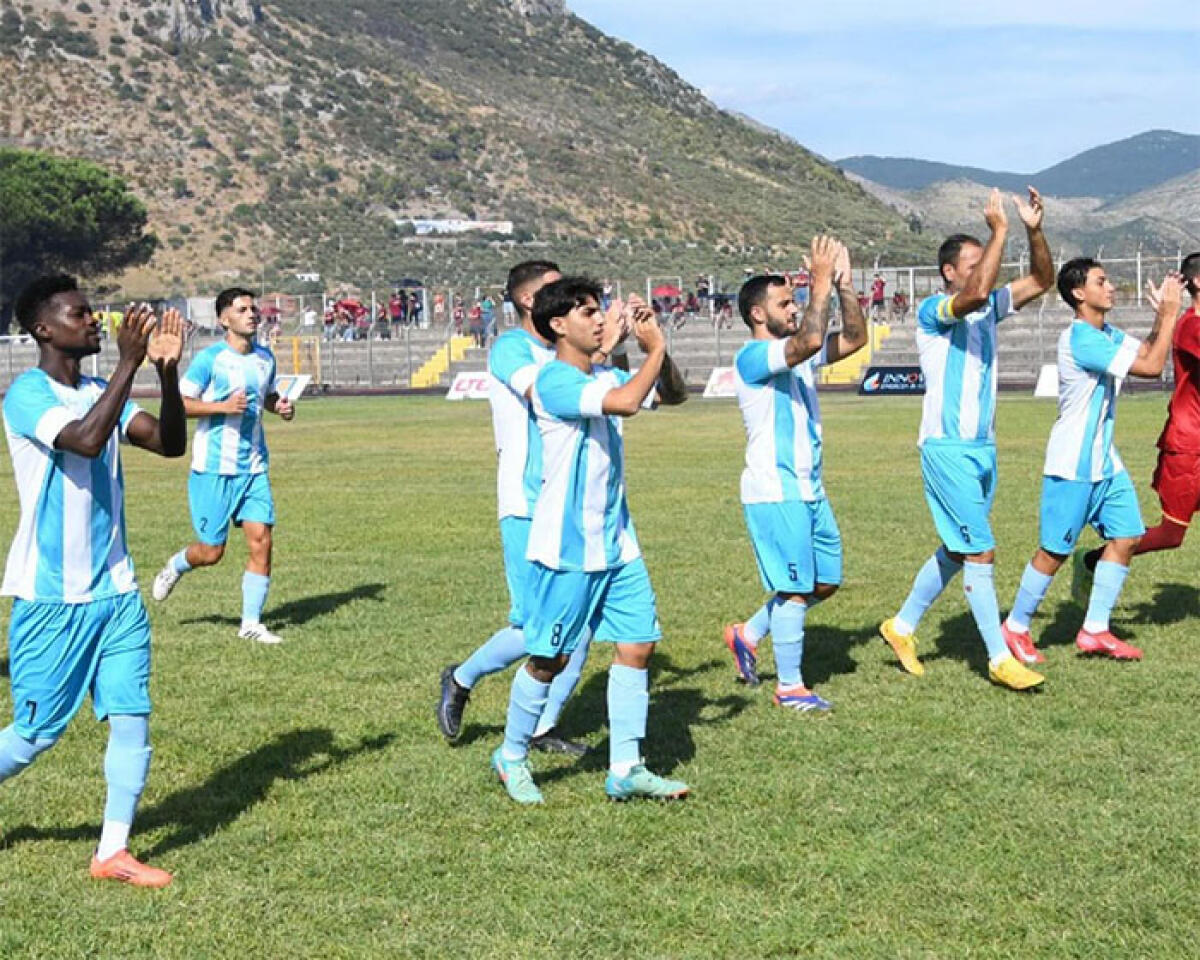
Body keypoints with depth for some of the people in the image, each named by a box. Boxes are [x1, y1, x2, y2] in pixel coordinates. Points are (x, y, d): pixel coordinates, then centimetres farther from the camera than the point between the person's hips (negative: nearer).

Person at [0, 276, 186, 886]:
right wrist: (129, 363, -29)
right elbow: (86, 441, -29)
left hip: (115, 590, 6)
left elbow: (170, 443, 2)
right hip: (51, 599, -6)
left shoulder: (100, 393, 9)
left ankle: (113, 853, 6)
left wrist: (167, 370, -11)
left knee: (133, 717, -1)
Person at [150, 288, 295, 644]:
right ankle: (175, 567, 35)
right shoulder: (210, 358, -9)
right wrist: (223, 406, -21)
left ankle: (251, 622, 5)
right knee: (211, 552, 0)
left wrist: (280, 407, 4)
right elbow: (179, 403, -10)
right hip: (214, 468, -5)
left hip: (254, 467, 5)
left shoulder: (265, 358, 9)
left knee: (261, 541, -4)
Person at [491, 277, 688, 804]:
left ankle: (625, 770, 10)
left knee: (637, 645, 3)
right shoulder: (553, 380, -15)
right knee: (550, 658, 2)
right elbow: (625, 403, -28)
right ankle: (512, 756, 23)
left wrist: (659, 350, 2)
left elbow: (675, 394, 18)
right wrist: (655, 351, -14)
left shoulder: (606, 375, 10)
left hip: (616, 542, 8)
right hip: (567, 547, -8)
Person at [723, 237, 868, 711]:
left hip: (810, 490, 9)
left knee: (826, 582, 14)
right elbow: (809, 341, -32)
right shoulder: (752, 357, -15)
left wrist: (845, 285, -2)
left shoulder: (795, 353, 12)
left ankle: (748, 634, 27)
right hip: (774, 492, -9)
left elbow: (855, 338, 9)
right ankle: (789, 687, 8)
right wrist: (821, 283, -25)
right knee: (797, 589, -4)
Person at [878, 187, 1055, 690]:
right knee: (980, 553, -8)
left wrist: (1035, 230, -6)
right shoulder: (932, 310, -12)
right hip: (948, 448, -8)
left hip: (983, 447, 8)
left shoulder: (988, 307, 11)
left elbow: (1041, 281, 9)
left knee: (956, 551, 15)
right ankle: (1000, 659, -2)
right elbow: (974, 294, -31)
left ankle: (902, 626, 30)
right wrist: (999, 231, -26)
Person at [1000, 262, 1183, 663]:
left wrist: (1163, 312, 1)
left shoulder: (1107, 334, 10)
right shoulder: (1080, 338, -21)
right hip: (1072, 465, -9)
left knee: (1125, 537, 4)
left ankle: (1094, 630, 12)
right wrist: (1170, 315, -14)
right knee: (1056, 550, -1)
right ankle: (1017, 627, 14)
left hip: (1105, 462, 9)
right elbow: (1152, 366, -21)